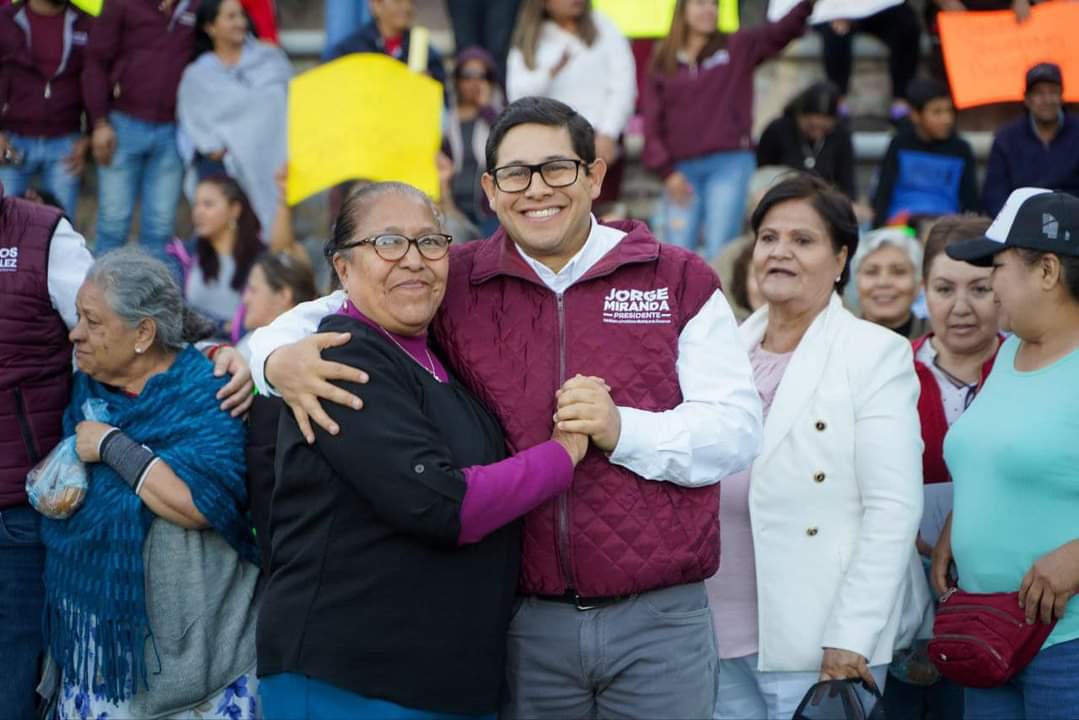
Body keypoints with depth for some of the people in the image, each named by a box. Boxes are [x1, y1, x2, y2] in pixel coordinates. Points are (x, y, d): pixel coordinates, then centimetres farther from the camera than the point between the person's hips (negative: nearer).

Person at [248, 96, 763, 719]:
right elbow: (331, 311, 14)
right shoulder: (456, 287, 7)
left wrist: (623, 429, -16)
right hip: (524, 622, 1)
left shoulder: (678, 280, 4)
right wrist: (280, 355, -10)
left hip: (660, 621, -1)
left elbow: (739, 430, -1)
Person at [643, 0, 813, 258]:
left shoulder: (738, 48, 9)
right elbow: (652, 123, 8)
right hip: (683, 170, 2)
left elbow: (781, 31, -7)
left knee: (720, 253, -7)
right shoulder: (662, 63, 11)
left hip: (731, 164, -1)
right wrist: (666, 171, -4)